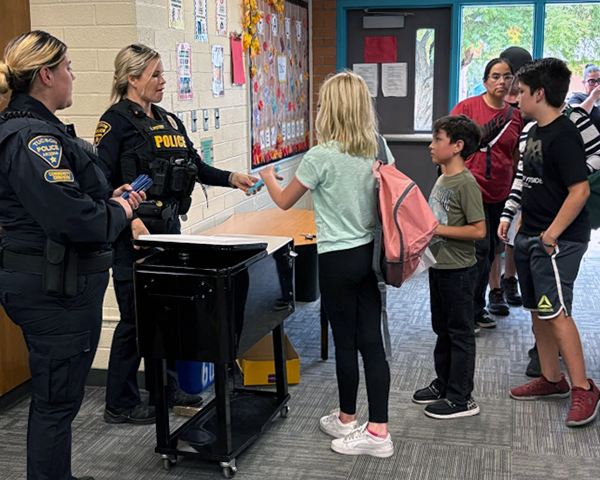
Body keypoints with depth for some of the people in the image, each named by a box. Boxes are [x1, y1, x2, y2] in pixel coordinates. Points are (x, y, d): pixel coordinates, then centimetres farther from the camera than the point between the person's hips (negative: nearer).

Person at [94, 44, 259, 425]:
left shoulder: (168, 121, 14)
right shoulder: (117, 121, -10)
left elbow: (195, 165, 18)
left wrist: (231, 178, 5)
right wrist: (128, 217, -24)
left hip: (169, 228, 8)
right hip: (136, 233, -8)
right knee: (136, 315, -1)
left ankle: (165, 388, 30)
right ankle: (120, 404, 12)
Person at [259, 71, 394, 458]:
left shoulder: (321, 157, -15)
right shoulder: (378, 151, 1)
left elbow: (284, 201, -2)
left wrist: (268, 177, 17)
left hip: (338, 259, -5)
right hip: (371, 253, 6)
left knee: (346, 342, 8)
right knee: (372, 341, 7)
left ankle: (347, 420, 26)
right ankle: (378, 430, 10)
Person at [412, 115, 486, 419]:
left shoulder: (466, 183, -19)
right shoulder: (443, 178, 9)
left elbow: (478, 230, -23)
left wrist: (437, 229, -23)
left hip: (458, 270, -9)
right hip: (439, 266, 9)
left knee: (460, 332, 1)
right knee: (442, 328, 19)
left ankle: (461, 399, 11)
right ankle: (443, 384, 33)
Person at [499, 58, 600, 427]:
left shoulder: (563, 135, -16)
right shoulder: (535, 132, 13)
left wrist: (552, 233, -24)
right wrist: (513, 218, 18)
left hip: (558, 240, -10)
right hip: (530, 237, 10)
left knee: (555, 311, -12)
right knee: (538, 310, 14)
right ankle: (551, 379, 25)